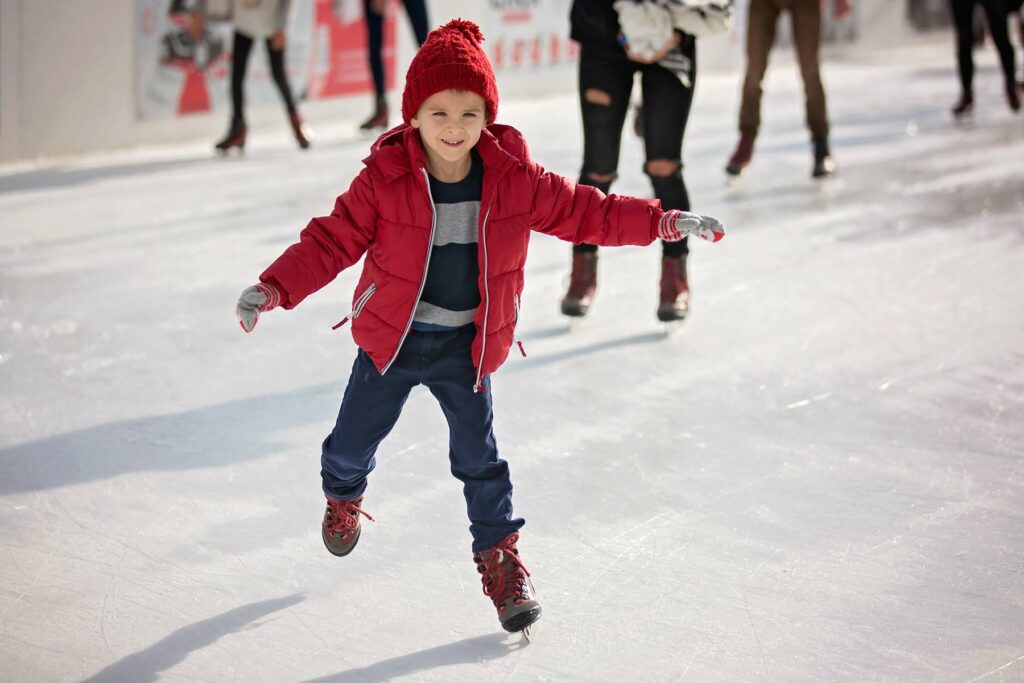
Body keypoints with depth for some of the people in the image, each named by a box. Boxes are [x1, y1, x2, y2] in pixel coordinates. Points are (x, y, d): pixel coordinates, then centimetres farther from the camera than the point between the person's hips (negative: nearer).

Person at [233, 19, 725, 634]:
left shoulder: (515, 179, -11)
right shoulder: (385, 180, -18)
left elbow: (581, 211, -3)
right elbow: (332, 241, -14)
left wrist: (663, 221, -7)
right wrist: (273, 289, -25)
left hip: (466, 346, 0)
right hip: (391, 336, 0)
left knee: (479, 455, 2)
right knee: (356, 436, 14)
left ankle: (500, 554, 21)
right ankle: (343, 494, 50)